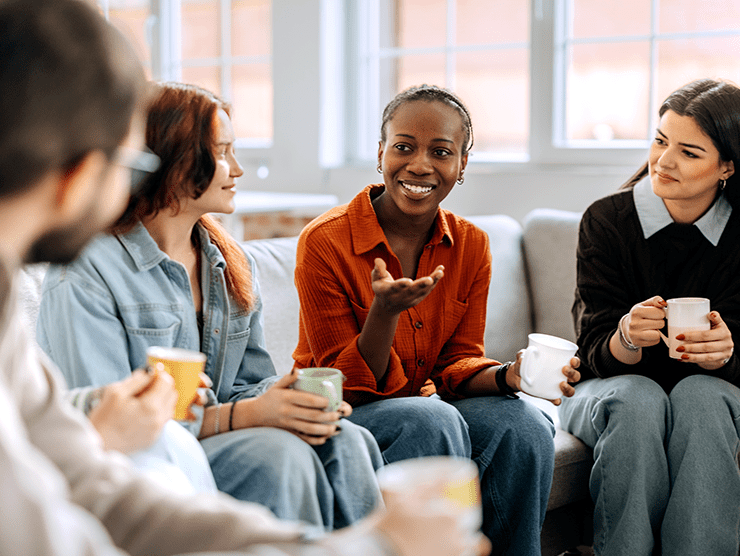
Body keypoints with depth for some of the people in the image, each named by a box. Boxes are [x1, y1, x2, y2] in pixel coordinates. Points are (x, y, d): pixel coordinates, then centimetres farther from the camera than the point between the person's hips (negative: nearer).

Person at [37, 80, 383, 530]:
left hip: (218, 441, 6)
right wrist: (242, 415, -26)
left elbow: (254, 381, 11)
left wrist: (290, 404, -14)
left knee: (348, 441, -21)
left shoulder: (231, 264, 13)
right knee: (279, 454, -31)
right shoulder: (86, 272, -11)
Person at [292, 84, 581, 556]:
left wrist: (509, 375, -20)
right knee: (434, 420, -33)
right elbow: (350, 385, -14)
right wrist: (386, 311, -32)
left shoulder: (471, 246, -1)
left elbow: (455, 364, 2)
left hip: (420, 404, 5)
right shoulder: (325, 242, -16)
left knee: (523, 423, -23)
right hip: (341, 414, -4)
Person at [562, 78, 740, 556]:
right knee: (639, 400, -34)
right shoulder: (606, 220, -10)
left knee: (700, 395, -33)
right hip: (609, 389, -1)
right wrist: (627, 339, -37)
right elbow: (597, 352, -12)